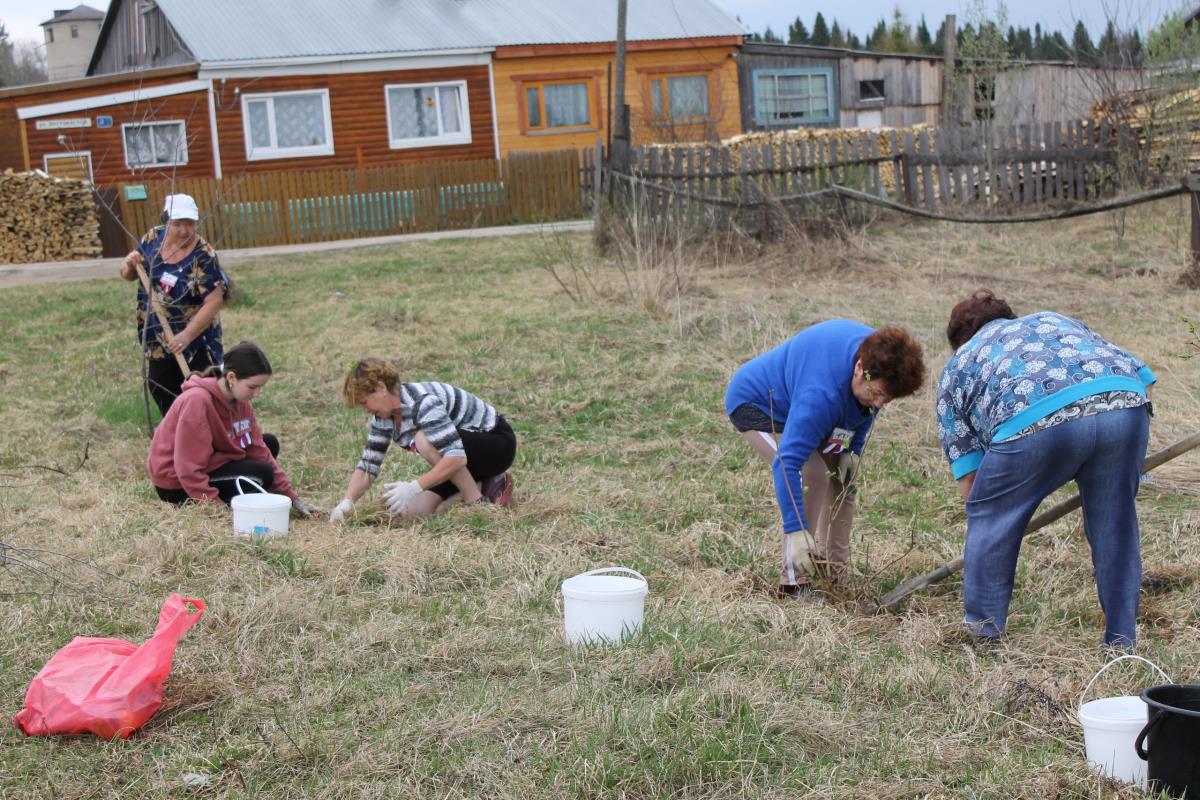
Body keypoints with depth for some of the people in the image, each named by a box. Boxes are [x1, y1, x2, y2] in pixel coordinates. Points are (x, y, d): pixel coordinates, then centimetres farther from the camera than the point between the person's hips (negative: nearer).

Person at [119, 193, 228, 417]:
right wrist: (130, 265, -13)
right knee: (165, 401, 16)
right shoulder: (153, 239, -2)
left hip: (196, 346, -6)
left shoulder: (203, 256, -19)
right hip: (156, 345, 6)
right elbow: (127, 275, 10)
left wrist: (187, 336, -30)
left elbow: (214, 301, -23)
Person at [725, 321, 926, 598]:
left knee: (843, 472, 2)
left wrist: (853, 449, -7)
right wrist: (796, 532, -47)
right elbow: (787, 462, -45)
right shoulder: (821, 394, -43)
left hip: (792, 401, 9)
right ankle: (795, 582, -19)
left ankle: (835, 569, 11)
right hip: (754, 405, -9)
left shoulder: (878, 356, -18)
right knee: (811, 477, -25)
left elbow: (865, 411, 5)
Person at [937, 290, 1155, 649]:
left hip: (1036, 420, -3)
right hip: (1126, 403, 3)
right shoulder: (1055, 319, 41)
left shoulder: (957, 366, 32)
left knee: (990, 515, 20)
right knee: (1114, 522, 20)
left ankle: (983, 628, 27)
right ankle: (1122, 639, 29)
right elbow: (1138, 372, 29)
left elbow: (968, 475, 25)